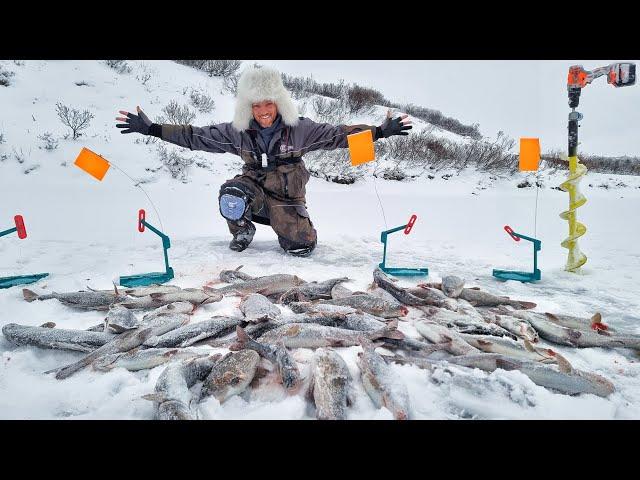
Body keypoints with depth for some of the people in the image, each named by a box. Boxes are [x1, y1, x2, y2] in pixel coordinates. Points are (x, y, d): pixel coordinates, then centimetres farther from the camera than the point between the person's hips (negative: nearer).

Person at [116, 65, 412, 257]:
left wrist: (380, 132, -18)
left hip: (286, 198, 0)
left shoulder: (299, 129, -12)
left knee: (302, 247, -13)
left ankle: (288, 225, 24)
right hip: (255, 192, 1)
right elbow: (195, 136, -5)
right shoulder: (237, 132, -9)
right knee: (231, 195, -33)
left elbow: (336, 135, -11)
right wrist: (151, 129, -9)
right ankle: (243, 230, 2)